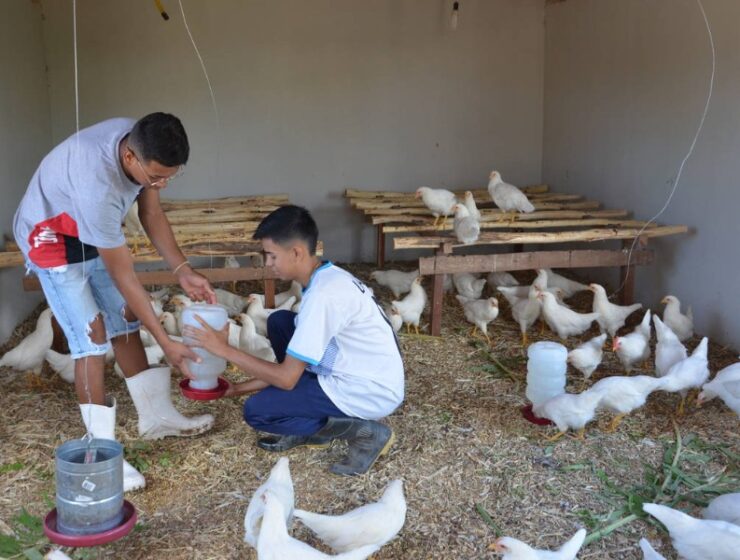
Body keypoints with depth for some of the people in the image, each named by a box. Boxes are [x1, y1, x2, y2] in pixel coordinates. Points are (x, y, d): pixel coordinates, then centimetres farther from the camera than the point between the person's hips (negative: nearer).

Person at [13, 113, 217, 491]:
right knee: (92, 339, -12)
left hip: (93, 233, 8)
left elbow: (152, 214, -5)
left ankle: (156, 416, 23)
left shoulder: (141, 142, -20)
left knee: (125, 321, 10)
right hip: (51, 240, -7)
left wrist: (183, 270, -15)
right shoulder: (97, 186, -42)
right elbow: (124, 275, -34)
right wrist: (165, 342, -28)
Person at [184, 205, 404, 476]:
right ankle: (310, 428, 14)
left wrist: (224, 349, -13)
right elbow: (296, 363, 11)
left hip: (370, 393, -9)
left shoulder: (323, 295, -25)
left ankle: (363, 432, -2)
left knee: (256, 411, -7)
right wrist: (236, 388, 11)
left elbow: (286, 378, -21)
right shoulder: (328, 278, 4)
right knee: (279, 322, 9)